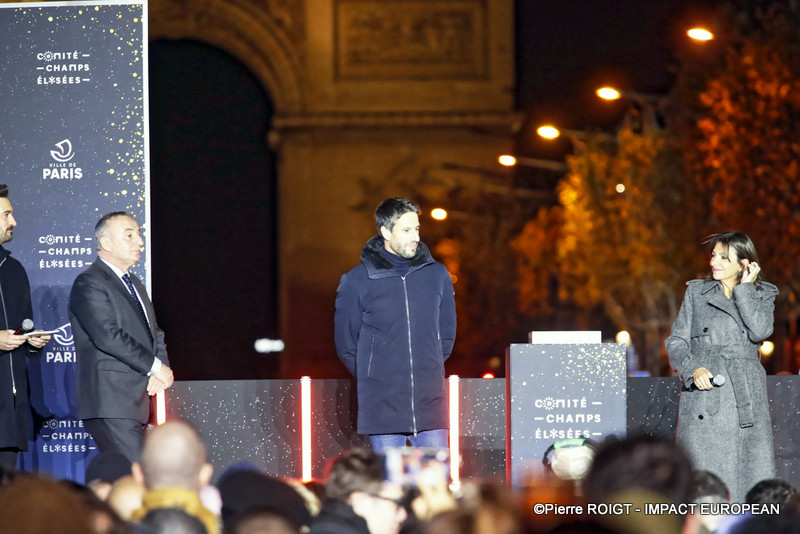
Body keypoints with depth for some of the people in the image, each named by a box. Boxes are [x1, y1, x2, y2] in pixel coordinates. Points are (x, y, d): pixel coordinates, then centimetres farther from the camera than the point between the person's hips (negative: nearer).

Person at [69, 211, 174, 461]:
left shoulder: (134, 283, 22)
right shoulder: (88, 284, -8)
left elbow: (154, 334, 23)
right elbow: (108, 336, -19)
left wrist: (161, 371, 1)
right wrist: (156, 367, -14)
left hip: (137, 402, 9)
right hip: (110, 402, -9)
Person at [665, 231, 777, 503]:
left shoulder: (762, 295, 11)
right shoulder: (696, 292, 12)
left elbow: (760, 331, -8)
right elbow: (676, 341, 8)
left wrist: (744, 289, -2)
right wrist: (693, 368, -10)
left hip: (746, 399, 0)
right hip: (703, 395, 0)